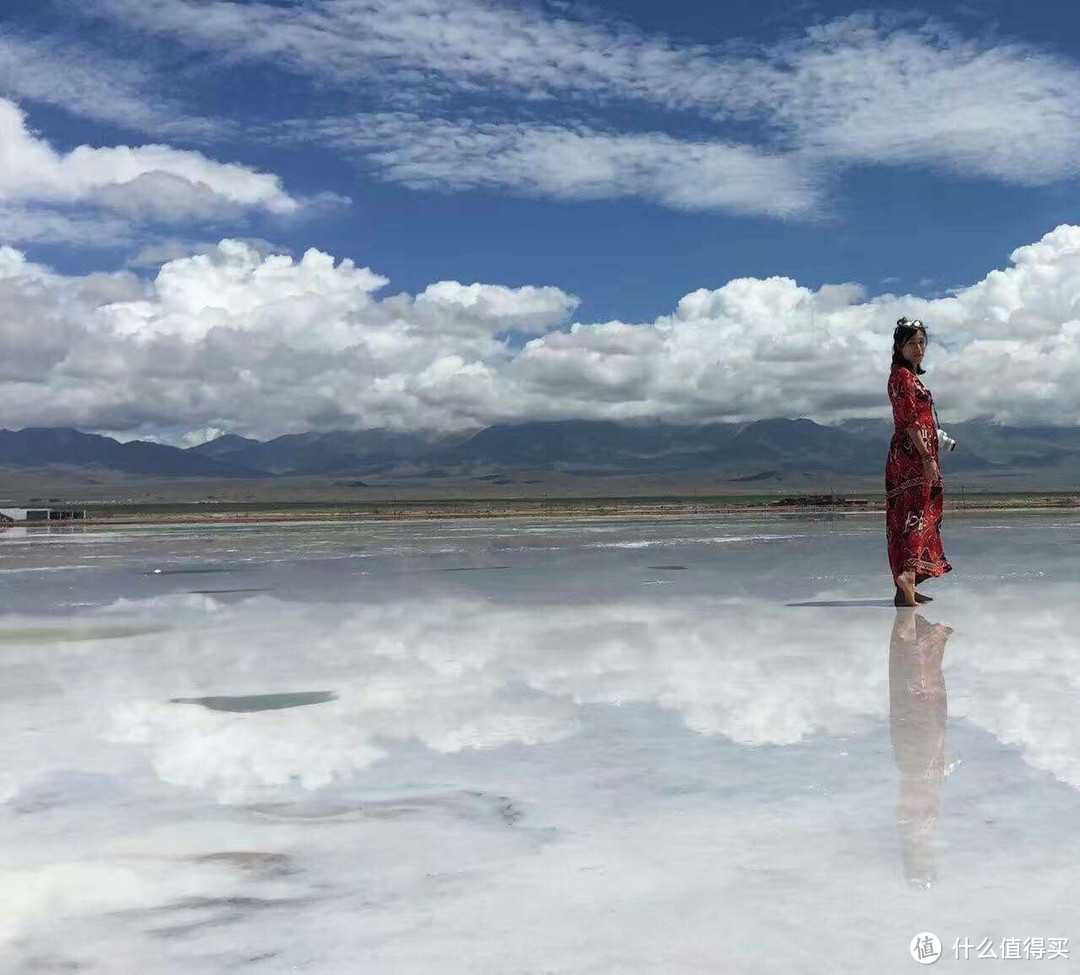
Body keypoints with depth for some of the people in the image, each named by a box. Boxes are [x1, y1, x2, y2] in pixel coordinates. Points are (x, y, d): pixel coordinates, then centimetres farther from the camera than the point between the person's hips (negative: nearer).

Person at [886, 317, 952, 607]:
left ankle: (908, 588, 13)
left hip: (917, 455, 10)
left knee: (916, 517, 10)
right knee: (914, 517, -16)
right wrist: (927, 457, -23)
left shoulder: (910, 376, 21)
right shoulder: (902, 376, -10)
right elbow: (910, 420, -18)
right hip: (912, 454, -10)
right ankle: (906, 589, -26)